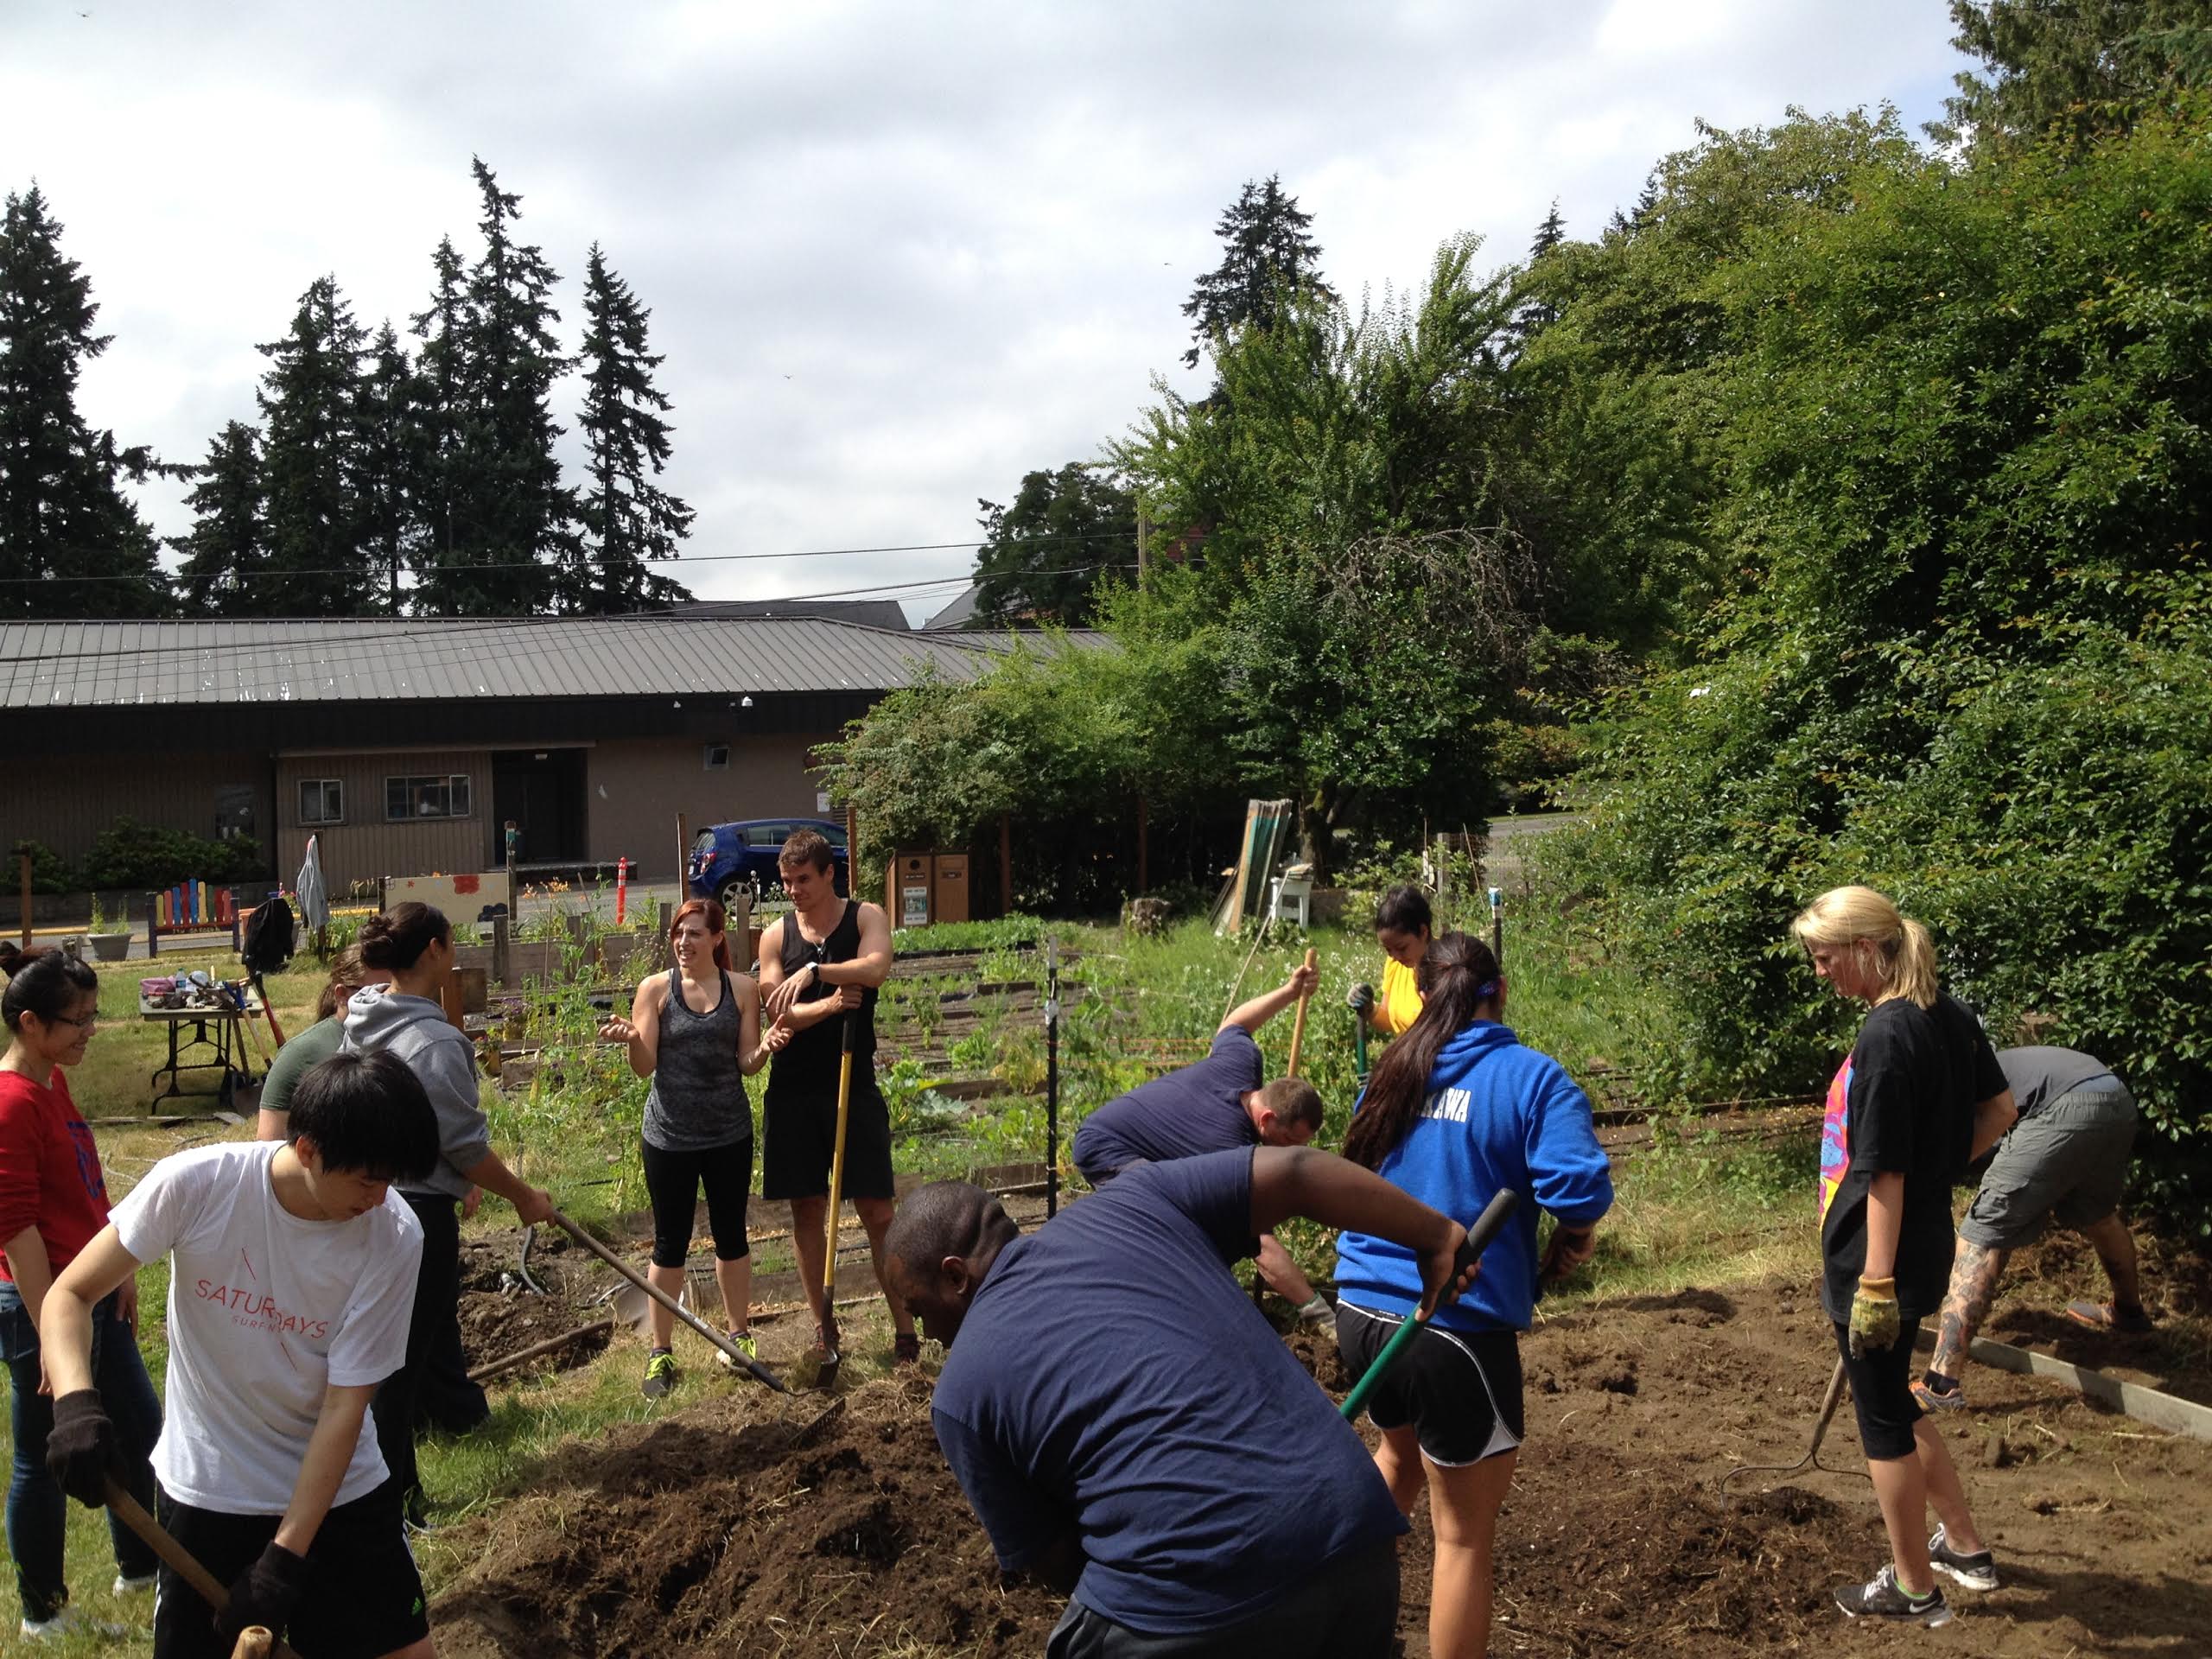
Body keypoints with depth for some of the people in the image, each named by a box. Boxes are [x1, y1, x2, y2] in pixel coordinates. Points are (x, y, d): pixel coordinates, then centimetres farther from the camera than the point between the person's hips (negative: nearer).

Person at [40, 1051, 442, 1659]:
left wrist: (286, 1556, -18)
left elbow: (344, 1405, -17)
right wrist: (75, 1403, -31)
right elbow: (70, 1295, -13)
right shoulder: (195, 1183, -22)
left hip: (338, 1488, 1)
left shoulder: (393, 1237, -20)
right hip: (206, 1489, 0)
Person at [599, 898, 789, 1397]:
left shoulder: (742, 988, 1)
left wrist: (765, 1048, -20)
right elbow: (645, 1066, -6)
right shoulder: (655, 989, -3)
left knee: (731, 1235, 13)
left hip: (729, 1132, 2)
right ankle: (661, 1354, 15)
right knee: (671, 1243, 5)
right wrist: (631, 1038, -27)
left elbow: (746, 1064, 1)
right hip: (670, 1135, -1)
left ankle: (740, 1334, 30)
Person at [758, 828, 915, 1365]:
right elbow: (779, 1014, -4)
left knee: (877, 1209, -2)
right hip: (794, 1089, 2)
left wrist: (814, 971, -33)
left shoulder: (866, 917, 1)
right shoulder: (776, 934, 6)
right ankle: (823, 1325, 20)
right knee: (807, 1209, 8)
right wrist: (829, 1004, -21)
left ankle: (904, 1327, 6)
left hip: (854, 1084, -2)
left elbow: (877, 967, -21)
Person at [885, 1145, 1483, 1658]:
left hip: (1197, 1592, -5)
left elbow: (1057, 1561, 9)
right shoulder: (1128, 1202, 12)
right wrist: (1437, 1238, 21)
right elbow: (1298, 1172, 9)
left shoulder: (962, 1389, 6)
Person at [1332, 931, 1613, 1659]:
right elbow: (1579, 1190, -23)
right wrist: (1572, 1243, -3)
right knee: (1464, 1534, 9)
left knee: (1402, 1452, 34)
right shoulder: (1530, 1078, -10)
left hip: (1360, 1310, 6)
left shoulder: (1392, 1072, 7)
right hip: (1457, 1328, -6)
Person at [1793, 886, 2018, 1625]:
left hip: (1875, 1258, -9)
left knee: (1882, 1419, 8)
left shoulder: (1886, 1038, -23)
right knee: (1895, 1404, 25)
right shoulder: (1950, 1014, 3)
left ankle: (1915, 1589, 22)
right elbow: (1999, 1109, 15)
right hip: (1926, 1246, 9)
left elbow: (1885, 1173, -22)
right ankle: (1964, 1546, 36)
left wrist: (1876, 1283, -18)